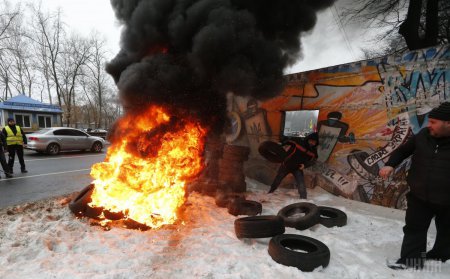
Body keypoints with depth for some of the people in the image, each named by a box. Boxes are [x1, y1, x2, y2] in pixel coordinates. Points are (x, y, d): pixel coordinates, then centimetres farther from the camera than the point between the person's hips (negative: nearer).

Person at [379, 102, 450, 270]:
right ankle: (411, 261, 22)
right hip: (419, 195, 3)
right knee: (414, 229, 9)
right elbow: (404, 150, 8)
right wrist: (390, 164, -7)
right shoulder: (423, 135, -5)